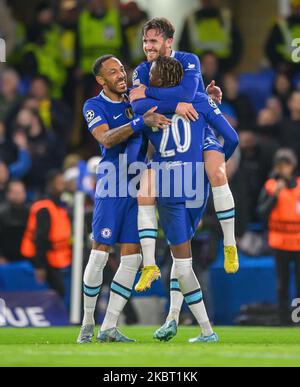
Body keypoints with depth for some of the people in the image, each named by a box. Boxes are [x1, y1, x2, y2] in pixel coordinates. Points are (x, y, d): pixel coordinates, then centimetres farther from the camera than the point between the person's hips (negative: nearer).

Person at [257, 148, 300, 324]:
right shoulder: (271, 186, 1)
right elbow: (262, 213, -7)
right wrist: (275, 195, -17)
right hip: (280, 243, -1)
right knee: (283, 285, 2)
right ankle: (285, 321, 6)